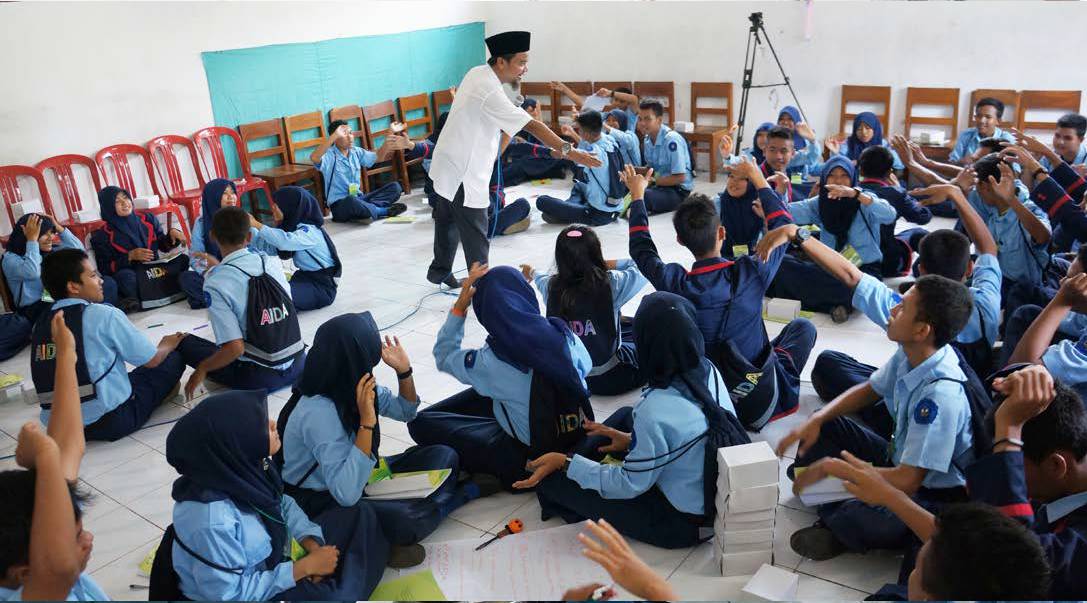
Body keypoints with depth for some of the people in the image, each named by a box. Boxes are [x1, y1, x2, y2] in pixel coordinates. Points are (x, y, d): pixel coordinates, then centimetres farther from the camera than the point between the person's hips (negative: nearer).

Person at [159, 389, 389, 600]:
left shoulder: (245, 465, -15)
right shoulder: (212, 520, -36)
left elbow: (283, 504, 3)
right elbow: (229, 594, -26)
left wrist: (314, 546, -12)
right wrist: (306, 566, -21)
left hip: (270, 561, 7)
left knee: (360, 516, 6)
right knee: (332, 596, -24)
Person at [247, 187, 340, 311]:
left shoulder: (309, 232, -21)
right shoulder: (292, 227, 7)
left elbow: (285, 242, -40)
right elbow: (268, 247, 8)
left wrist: (257, 225, -32)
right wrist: (249, 228, 1)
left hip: (322, 286, -9)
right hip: (304, 278, 9)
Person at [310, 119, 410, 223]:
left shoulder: (356, 152, 9)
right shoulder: (329, 156, -11)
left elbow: (377, 157, 21)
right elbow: (314, 158, -34)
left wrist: (387, 143, 0)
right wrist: (334, 136, -41)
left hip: (359, 198, 7)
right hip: (339, 204, -7)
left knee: (394, 187, -4)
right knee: (351, 201, -43)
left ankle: (368, 208, -25)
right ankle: (383, 211, -20)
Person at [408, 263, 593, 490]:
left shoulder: (490, 363, -23)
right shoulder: (563, 333, -14)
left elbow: (443, 355, -2)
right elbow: (586, 366, 10)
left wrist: (460, 305, -4)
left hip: (530, 459, -5)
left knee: (421, 422, 2)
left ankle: (500, 470, 2)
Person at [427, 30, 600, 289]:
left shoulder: (477, 73, 2)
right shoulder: (489, 92, -27)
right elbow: (532, 126, -31)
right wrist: (568, 151, -32)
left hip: (449, 165, 10)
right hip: (463, 173, -10)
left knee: (448, 222, 23)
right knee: (476, 237, -4)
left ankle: (440, 271, 39)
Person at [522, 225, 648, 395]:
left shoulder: (552, 286, -10)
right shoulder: (611, 284, -22)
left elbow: (541, 279, 16)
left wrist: (533, 274, 39)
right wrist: (609, 265, 4)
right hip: (607, 380, -5)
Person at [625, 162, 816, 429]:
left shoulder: (674, 283, -19)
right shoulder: (751, 273, -22)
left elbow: (641, 248, 4)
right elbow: (784, 225, -1)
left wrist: (637, 195, 16)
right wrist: (757, 177, 8)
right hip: (764, 402, -1)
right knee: (802, 326, 21)